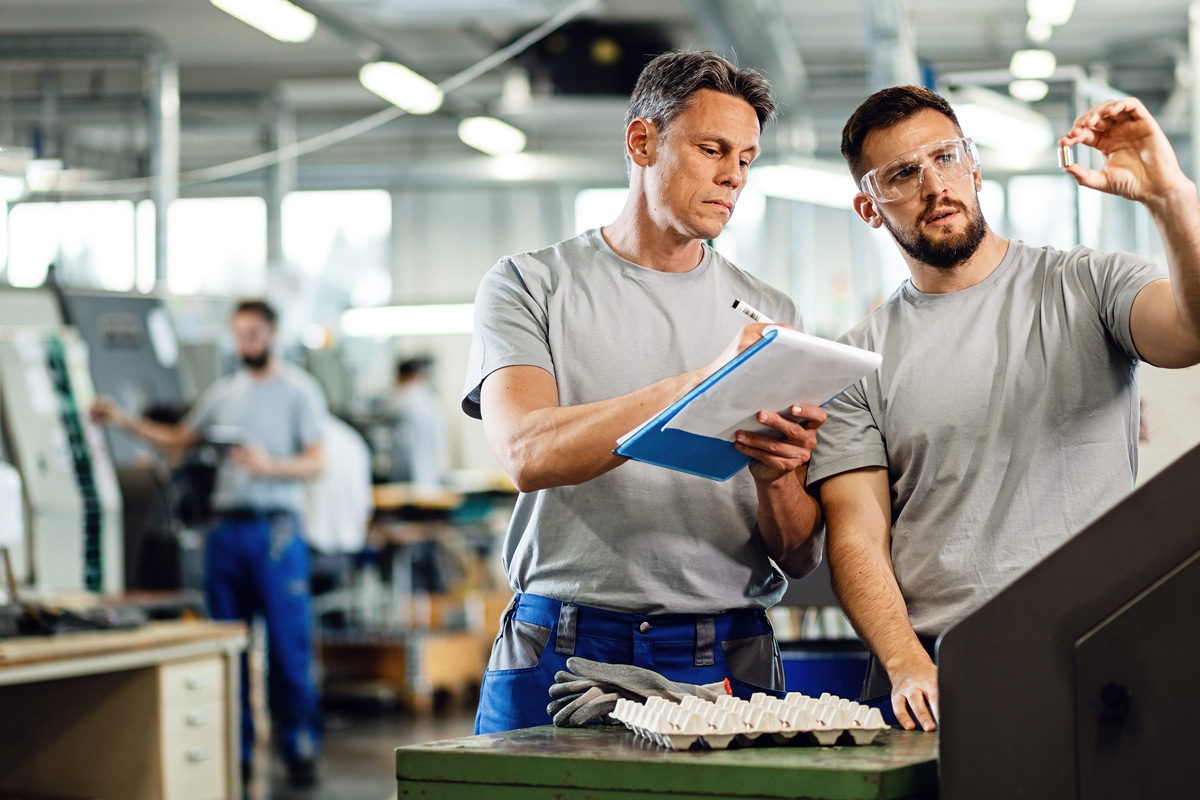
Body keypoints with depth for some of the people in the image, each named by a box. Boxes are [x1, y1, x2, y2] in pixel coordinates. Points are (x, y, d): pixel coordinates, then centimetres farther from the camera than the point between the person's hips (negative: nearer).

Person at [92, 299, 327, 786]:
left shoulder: (299, 390, 1)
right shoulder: (224, 393, 17)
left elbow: (316, 462, -6)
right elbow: (178, 439, 25)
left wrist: (270, 466, -22)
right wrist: (125, 421, 16)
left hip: (275, 530, -5)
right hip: (226, 527, 5)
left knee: (288, 645, -6)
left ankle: (301, 751, 1)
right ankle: (235, 751, 13)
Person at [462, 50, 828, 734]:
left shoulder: (770, 316, 12)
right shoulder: (530, 286, 4)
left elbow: (800, 557, 8)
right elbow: (528, 453, -16)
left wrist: (774, 479, -16)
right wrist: (705, 383, -26)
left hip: (726, 663, 2)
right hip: (561, 652, -2)